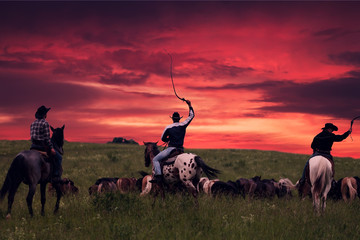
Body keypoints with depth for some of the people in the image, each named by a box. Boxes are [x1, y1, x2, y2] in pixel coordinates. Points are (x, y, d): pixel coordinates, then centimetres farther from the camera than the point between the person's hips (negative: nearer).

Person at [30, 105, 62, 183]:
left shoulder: (33, 123, 11)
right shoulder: (45, 123, -13)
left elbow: (32, 136, 14)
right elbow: (47, 138, -18)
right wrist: (51, 148, -13)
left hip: (33, 146, 8)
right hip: (42, 146, -8)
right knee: (58, 157, 2)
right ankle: (55, 176, -7)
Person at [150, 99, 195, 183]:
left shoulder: (168, 127, -2)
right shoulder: (183, 125, 3)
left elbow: (163, 139, 9)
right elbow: (191, 116, 17)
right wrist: (190, 105, 22)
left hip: (171, 149, -4)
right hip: (181, 149, 4)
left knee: (155, 160, -1)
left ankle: (158, 176, -22)